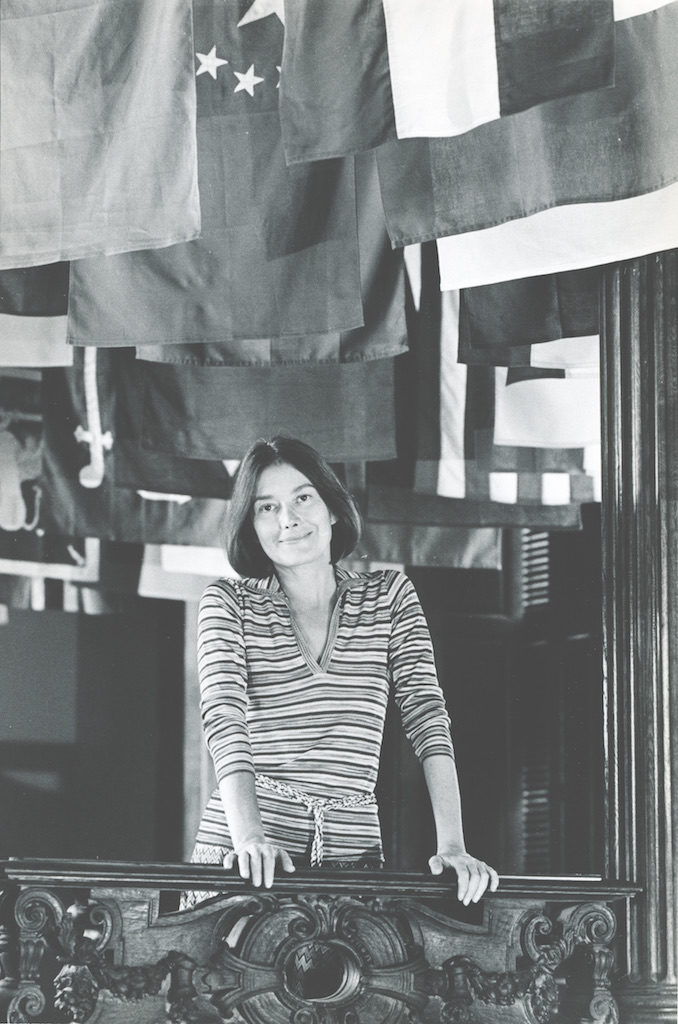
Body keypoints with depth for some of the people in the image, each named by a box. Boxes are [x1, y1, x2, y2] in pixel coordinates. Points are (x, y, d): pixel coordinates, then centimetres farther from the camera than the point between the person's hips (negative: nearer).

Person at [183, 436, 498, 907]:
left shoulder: (389, 596, 12)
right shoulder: (228, 602, 8)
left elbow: (427, 715, 3)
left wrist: (452, 845, -11)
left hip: (352, 844, 1)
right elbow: (224, 717, -6)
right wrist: (248, 838, -23)